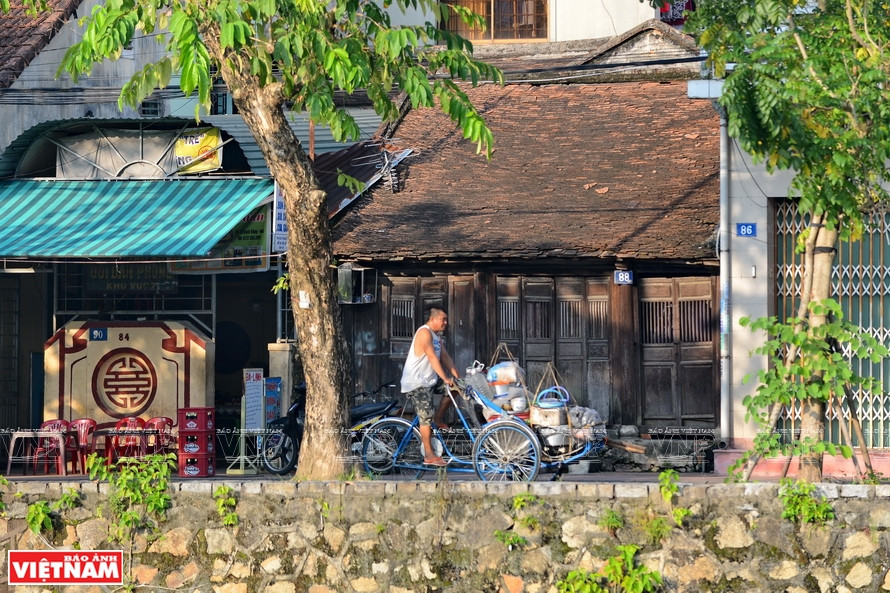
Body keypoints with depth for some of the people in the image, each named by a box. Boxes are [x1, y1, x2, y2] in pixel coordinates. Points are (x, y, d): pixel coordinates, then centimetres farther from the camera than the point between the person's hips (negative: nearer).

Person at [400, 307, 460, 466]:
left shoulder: (437, 335, 13)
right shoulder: (424, 332, -18)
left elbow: (445, 357, 11)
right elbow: (433, 358, -23)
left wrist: (456, 375, 2)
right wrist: (445, 378, -25)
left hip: (429, 379, 9)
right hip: (417, 382, -9)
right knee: (426, 418, -9)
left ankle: (438, 419, 14)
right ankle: (429, 456, -6)